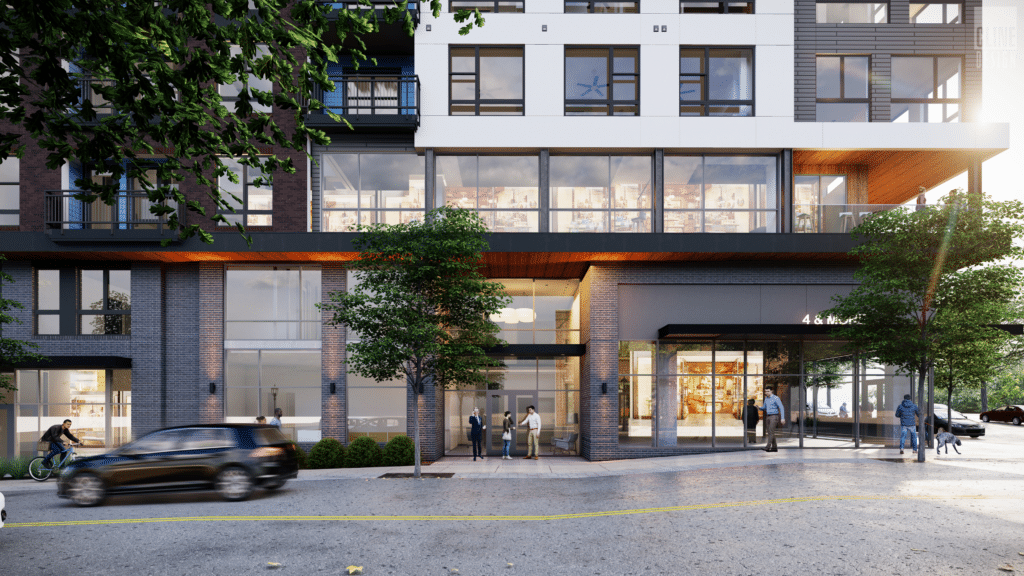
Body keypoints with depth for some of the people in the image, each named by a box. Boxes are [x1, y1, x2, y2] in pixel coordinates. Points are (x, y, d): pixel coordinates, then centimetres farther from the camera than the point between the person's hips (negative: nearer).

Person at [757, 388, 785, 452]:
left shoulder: (776, 398, -10)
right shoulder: (766, 398, 13)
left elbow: (781, 408, -11)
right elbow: (764, 408, 19)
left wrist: (782, 418, -18)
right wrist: (759, 408, -4)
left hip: (774, 417, -8)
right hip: (768, 417, 8)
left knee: (771, 431, -16)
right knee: (769, 432, 5)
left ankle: (767, 447, -21)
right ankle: (774, 447, 12)